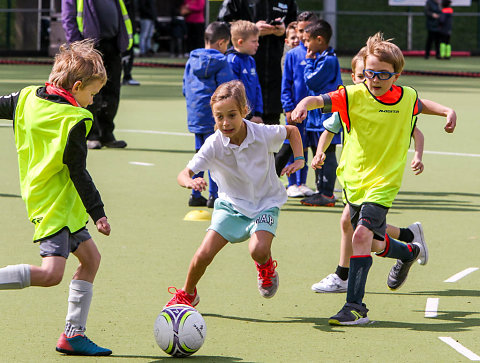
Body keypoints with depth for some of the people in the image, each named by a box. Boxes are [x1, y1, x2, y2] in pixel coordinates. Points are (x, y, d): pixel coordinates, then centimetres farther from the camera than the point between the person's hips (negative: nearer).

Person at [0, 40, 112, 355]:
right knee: (50, 274, -18)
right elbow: (78, 173, -14)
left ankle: (74, 334, 17)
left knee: (90, 258, 16)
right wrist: (98, 213, -8)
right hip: (55, 203, -10)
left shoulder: (28, 98, 3)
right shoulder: (74, 120, -16)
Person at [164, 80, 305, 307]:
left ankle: (266, 266, 12)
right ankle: (187, 294, 20)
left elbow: (292, 130, 3)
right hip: (230, 204, 1)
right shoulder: (214, 145, -21)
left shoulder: (264, 134, -20)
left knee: (258, 250, -28)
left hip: (265, 203, -1)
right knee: (204, 254, -12)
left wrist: (299, 159, -10)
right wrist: (190, 182, -49)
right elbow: (184, 173, -26)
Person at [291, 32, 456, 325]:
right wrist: (304, 104, -47)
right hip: (354, 181, 2)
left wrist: (447, 112, 8)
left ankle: (355, 307, -20)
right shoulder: (353, 96, -10)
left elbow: (421, 105, 23)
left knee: (362, 235, -21)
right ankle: (410, 252, 50)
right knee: (375, 244, 16)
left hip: (384, 183, -2)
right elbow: (320, 100, -26)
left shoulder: (406, 97, -2)